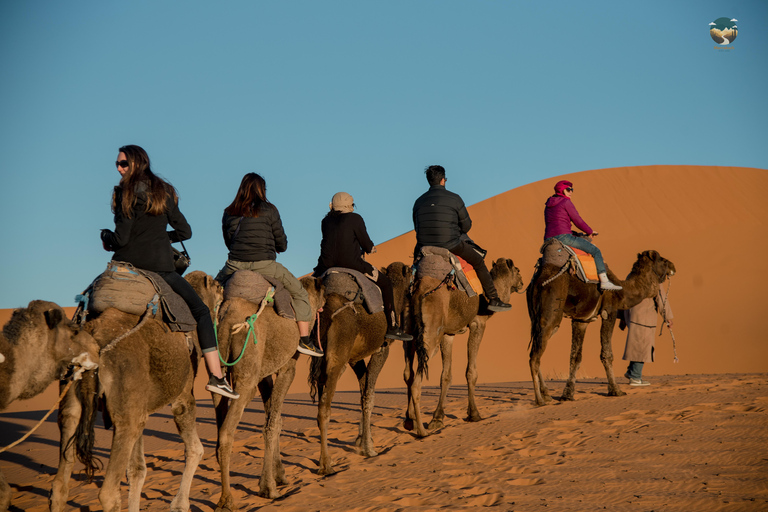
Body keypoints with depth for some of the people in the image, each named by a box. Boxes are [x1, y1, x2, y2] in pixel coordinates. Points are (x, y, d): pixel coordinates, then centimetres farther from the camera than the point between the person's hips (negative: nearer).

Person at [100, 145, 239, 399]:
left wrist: (106, 237, 12)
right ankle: (216, 376, -2)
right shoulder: (165, 192, 6)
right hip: (161, 267, 2)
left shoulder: (125, 193, -6)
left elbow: (121, 238, -9)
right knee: (201, 310, 9)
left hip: (128, 265, -2)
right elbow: (184, 231, 9)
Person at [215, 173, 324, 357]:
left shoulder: (229, 213, 9)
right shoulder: (268, 210, 0)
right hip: (263, 264, -3)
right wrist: (276, 248, 28)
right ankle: (304, 340, 6)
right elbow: (282, 243, 5)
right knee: (300, 293, 11)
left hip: (234, 265, 3)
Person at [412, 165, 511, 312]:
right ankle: (493, 299, 18)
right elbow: (466, 225, 2)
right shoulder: (454, 199, -6)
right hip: (452, 245, -3)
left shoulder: (419, 202, 4)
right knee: (479, 261, 17)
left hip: (425, 246, 3)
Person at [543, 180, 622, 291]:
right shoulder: (566, 202, -4)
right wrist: (590, 232, 14)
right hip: (563, 238, -9)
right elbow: (578, 221, -3)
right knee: (596, 251, -1)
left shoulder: (548, 205, 21)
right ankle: (604, 281, -7)